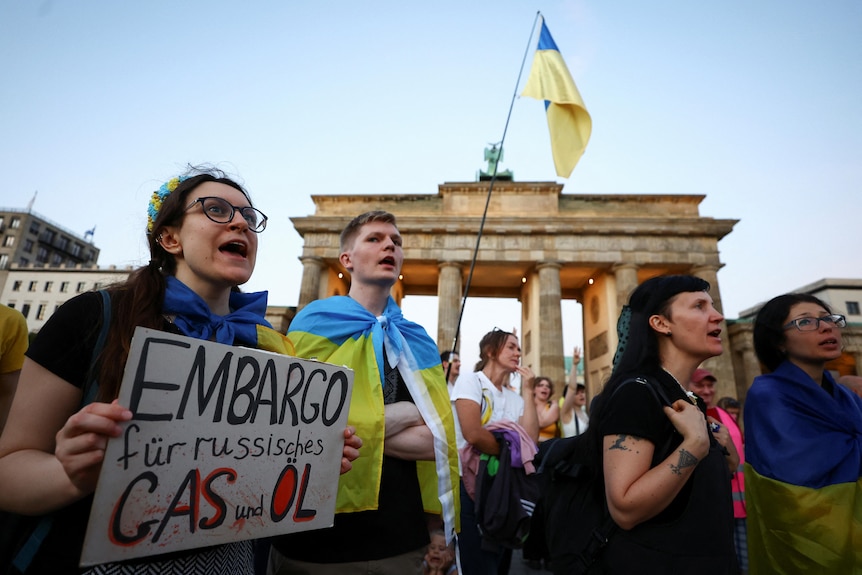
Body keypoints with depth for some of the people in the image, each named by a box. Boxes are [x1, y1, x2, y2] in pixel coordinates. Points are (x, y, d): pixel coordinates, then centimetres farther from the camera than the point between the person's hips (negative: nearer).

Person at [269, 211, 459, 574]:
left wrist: (355, 429, -14)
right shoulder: (316, 323, -8)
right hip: (320, 534, -3)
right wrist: (408, 412, -12)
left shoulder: (418, 343, 4)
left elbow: (436, 440, -4)